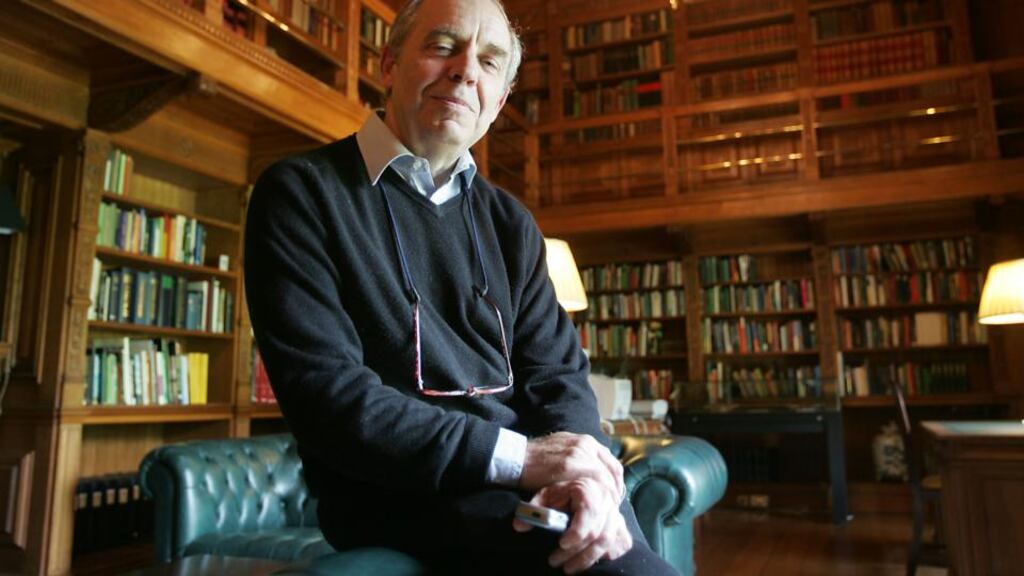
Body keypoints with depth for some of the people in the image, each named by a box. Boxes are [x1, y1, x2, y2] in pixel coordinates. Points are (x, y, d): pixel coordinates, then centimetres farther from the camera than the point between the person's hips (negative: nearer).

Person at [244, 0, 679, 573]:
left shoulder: (511, 223, 12)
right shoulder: (301, 193, -5)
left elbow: (557, 369, 5)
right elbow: (325, 392, -15)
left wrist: (582, 473, -17)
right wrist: (517, 456, -21)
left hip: (527, 473, 6)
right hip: (400, 490, -5)